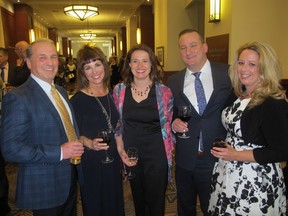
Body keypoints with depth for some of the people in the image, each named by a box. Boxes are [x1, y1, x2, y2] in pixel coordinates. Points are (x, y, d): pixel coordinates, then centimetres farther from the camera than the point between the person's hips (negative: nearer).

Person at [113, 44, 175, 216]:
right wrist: (121, 150, -1)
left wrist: (170, 151, -5)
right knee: (138, 199, 21)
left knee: (155, 201, 11)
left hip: (157, 154, -2)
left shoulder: (164, 91, -8)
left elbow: (170, 124, -1)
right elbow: (117, 124, 6)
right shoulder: (119, 90, -2)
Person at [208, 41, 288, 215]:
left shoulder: (273, 104, -20)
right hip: (229, 176, 7)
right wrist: (223, 150, 4)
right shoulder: (238, 96, 3)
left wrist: (236, 155, -20)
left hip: (256, 182, -7)